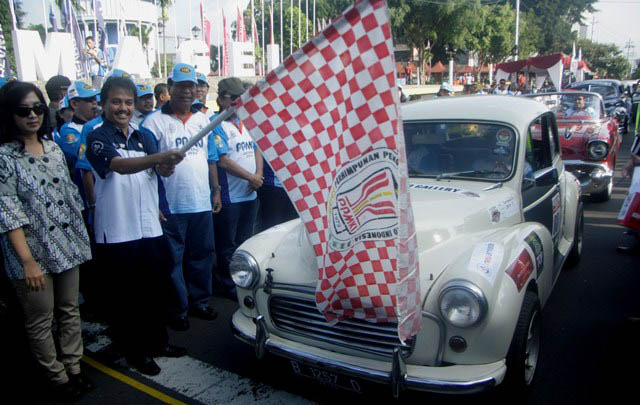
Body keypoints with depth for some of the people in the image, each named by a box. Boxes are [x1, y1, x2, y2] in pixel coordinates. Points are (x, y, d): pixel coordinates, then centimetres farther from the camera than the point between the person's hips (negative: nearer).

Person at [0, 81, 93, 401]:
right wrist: (27, 260, -20)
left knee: (70, 310, 14)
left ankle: (74, 368, 30)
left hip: (67, 244, 5)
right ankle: (58, 378, 25)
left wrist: (82, 236, 12)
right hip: (32, 250, -5)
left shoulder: (53, 148, 7)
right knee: (40, 320, 8)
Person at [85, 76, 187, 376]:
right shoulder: (98, 138, -7)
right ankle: (134, 352, 23)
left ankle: (157, 342, 33)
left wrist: (166, 166, -26)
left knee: (154, 290, 15)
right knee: (125, 296, 7)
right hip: (116, 232, -5)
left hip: (149, 227, 5)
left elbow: (162, 171, 0)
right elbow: (120, 166, -27)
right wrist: (161, 156, -44)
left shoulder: (142, 137, 11)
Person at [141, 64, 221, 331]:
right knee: (173, 260, 5)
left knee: (202, 256, 14)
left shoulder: (203, 120, 13)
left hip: (202, 204, 5)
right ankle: (177, 309, 19)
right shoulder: (155, 121, -4)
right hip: (171, 206, -5)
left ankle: (199, 301, 30)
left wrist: (216, 191, 12)